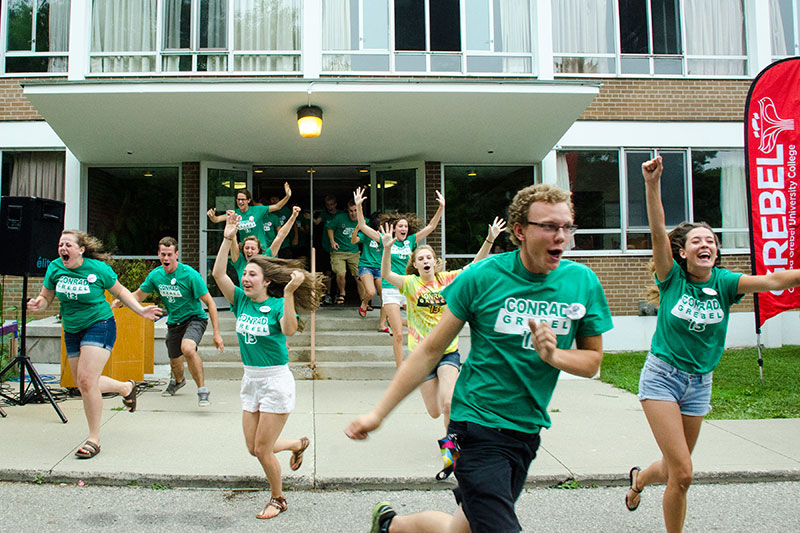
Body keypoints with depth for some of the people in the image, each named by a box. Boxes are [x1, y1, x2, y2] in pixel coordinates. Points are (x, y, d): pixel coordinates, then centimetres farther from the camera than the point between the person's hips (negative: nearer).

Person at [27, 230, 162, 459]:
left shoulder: (98, 269, -12)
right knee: (84, 385, 12)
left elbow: (120, 291, 2)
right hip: (72, 331, 6)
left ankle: (94, 439, -5)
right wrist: (38, 304, -17)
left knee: (86, 380, -18)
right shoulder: (55, 268, -2)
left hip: (99, 325, -6)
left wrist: (141, 310, -8)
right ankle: (126, 387, 40)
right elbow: (46, 298, 7)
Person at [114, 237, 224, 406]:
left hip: (195, 318, -5)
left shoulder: (190, 275, -21)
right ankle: (177, 380, 58)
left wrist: (217, 333, -22)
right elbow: (138, 295, 11)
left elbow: (210, 303, -18)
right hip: (174, 322, 6)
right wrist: (120, 302, -11)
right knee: (174, 361, 20)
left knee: (188, 348, -35)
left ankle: (203, 390, -20)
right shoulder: (155, 275, -6)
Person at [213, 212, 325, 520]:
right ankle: (298, 444, 41)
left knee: (263, 449, 1)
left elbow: (290, 329, -33)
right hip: (250, 379, 7)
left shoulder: (277, 305, -14)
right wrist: (228, 239, -15)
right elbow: (218, 273, -9)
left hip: (276, 381, -6)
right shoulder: (241, 300, 1)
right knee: (253, 447, 14)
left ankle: (278, 499, 25)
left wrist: (289, 293, -41)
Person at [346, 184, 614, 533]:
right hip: (480, 425, -5)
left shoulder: (583, 282, -1)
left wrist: (552, 355, -16)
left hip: (529, 429, 5)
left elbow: (592, 362, 7)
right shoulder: (483, 277, -12)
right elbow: (431, 350, -5)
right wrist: (378, 413, -5)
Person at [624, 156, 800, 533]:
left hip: (699, 383, 4)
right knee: (682, 473, -12)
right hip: (662, 377, -4)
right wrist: (652, 184, -38)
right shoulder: (672, 278, -10)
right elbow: (657, 232, -25)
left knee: (673, 468, 17)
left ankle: (639, 477, 52)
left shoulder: (724, 282, -4)